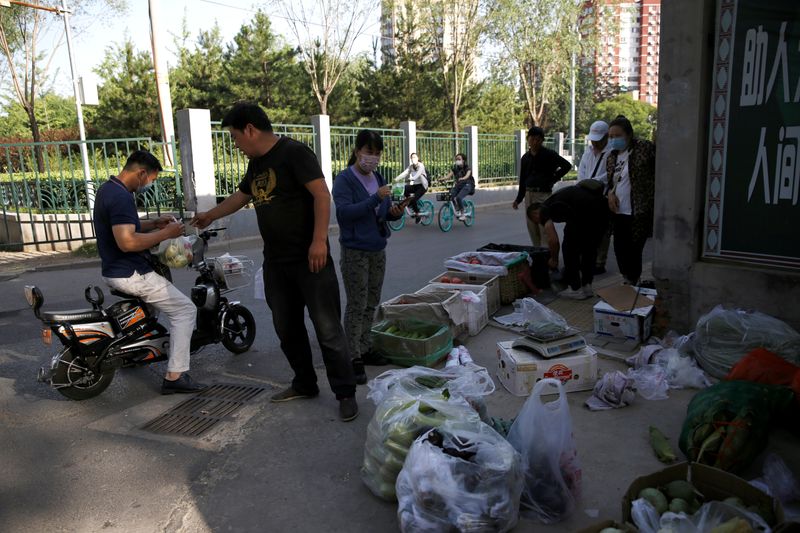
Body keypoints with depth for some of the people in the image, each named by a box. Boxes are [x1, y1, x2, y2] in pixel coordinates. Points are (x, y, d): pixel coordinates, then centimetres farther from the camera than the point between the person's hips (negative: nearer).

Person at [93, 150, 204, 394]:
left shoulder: (107, 189, 11)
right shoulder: (121, 197, -22)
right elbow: (127, 242, -31)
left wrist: (154, 223, 12)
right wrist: (165, 234, -22)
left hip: (115, 270, 10)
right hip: (129, 274, -10)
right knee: (185, 310, -7)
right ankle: (175, 376, -7)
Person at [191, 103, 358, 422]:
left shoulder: (294, 153, -10)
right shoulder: (256, 163, 16)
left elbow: (321, 194, -18)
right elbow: (240, 196, 32)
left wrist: (319, 241, -26)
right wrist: (210, 216, 42)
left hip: (309, 259, -8)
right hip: (275, 263, 9)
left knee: (328, 329, -4)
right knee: (287, 328, 13)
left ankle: (345, 393, 7)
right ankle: (305, 384, 29)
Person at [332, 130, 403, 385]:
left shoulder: (379, 178, 10)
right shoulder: (344, 179, -10)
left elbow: (386, 212, 15)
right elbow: (344, 212, -22)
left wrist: (395, 212, -8)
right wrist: (376, 198, -28)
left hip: (378, 250, 7)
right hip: (355, 252, -7)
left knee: (371, 304, 13)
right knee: (356, 306, -4)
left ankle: (364, 350, 25)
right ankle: (354, 359, 4)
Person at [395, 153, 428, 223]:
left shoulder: (421, 166, -12)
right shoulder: (411, 166, 5)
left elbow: (418, 174, -31)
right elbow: (404, 173, -9)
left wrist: (411, 179, -51)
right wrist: (396, 179, -25)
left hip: (422, 186, -6)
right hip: (414, 185, 6)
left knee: (413, 199, -24)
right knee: (404, 189, -24)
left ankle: (417, 214, 0)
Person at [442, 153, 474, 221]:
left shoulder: (467, 168, -7)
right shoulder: (455, 168, 6)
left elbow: (467, 175, -28)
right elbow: (449, 175, -8)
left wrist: (462, 179, -50)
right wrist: (443, 178, -29)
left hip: (467, 185, -5)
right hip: (458, 185, 5)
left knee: (459, 197, -30)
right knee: (451, 196, -25)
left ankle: (463, 214, -14)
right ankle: (457, 210, -2)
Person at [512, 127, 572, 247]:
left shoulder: (548, 154, -4)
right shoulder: (525, 158, 11)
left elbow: (567, 165, -5)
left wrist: (553, 179, -5)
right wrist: (518, 199, 12)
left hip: (543, 194, -6)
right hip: (529, 194, 6)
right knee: (531, 226, 8)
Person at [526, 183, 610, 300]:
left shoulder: (544, 210, 13)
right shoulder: (555, 201, 37)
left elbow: (553, 240, 4)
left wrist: (553, 259, 23)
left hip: (585, 211, -8)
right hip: (602, 206, 8)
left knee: (570, 249, 12)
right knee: (589, 248, 25)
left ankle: (575, 289, 17)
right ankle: (587, 287, 28)